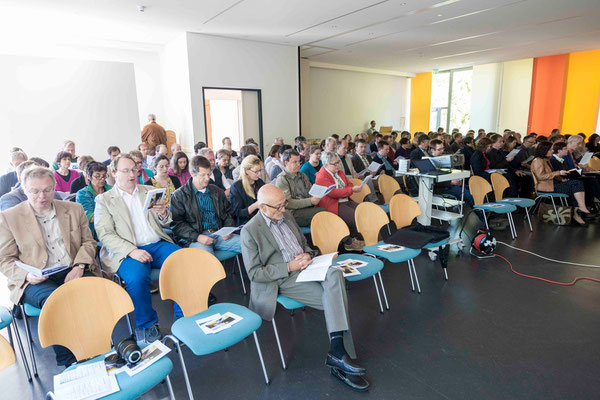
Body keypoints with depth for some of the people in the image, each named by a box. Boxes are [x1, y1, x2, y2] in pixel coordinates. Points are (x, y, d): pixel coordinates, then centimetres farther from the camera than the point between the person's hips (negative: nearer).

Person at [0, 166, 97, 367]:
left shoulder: (74, 209, 13)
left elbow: (88, 242, 13)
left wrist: (79, 266, -6)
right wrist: (27, 275, -14)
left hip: (73, 273, 2)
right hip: (36, 281, -2)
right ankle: (69, 364, -21)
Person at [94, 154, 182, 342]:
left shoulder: (149, 191, 18)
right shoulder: (104, 199, 8)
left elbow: (165, 224, 19)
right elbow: (105, 235, -4)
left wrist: (163, 214, -7)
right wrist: (131, 251, -21)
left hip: (158, 245, 3)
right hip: (126, 252, -3)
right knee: (137, 277, -33)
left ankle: (184, 317, -6)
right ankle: (146, 326, -7)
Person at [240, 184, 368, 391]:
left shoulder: (287, 217, 14)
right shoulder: (250, 231, -7)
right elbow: (254, 273, -10)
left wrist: (308, 255, 0)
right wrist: (289, 267, -16)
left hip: (306, 268, 6)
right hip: (284, 281, -6)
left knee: (334, 272, -27)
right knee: (335, 301, -25)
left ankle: (337, 350, -25)